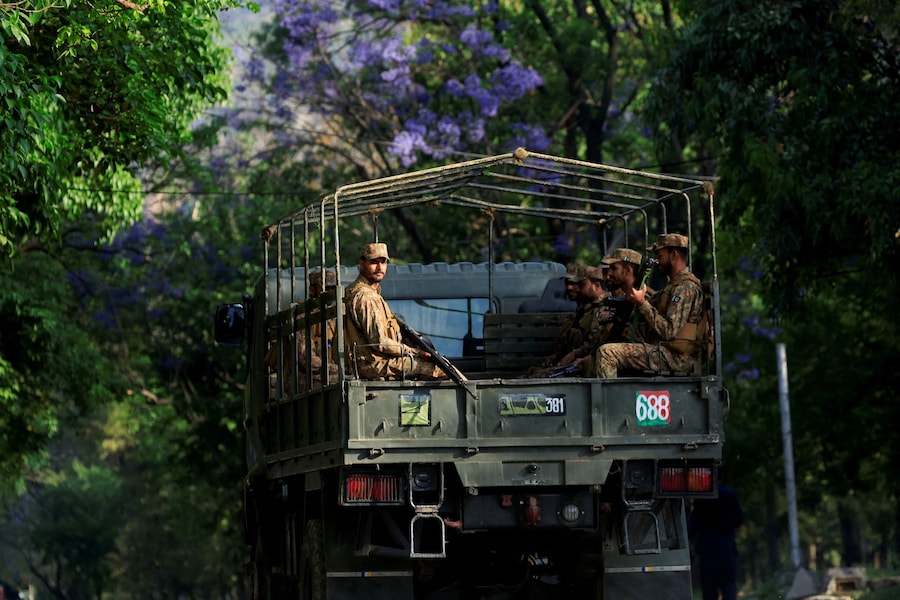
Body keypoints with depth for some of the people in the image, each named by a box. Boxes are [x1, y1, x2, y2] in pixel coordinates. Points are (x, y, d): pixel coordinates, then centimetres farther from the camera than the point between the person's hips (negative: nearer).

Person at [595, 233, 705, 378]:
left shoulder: (685, 287, -13)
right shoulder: (674, 285, 22)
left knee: (606, 352, -19)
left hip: (675, 357, -11)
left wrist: (642, 303, -17)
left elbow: (669, 331, -22)